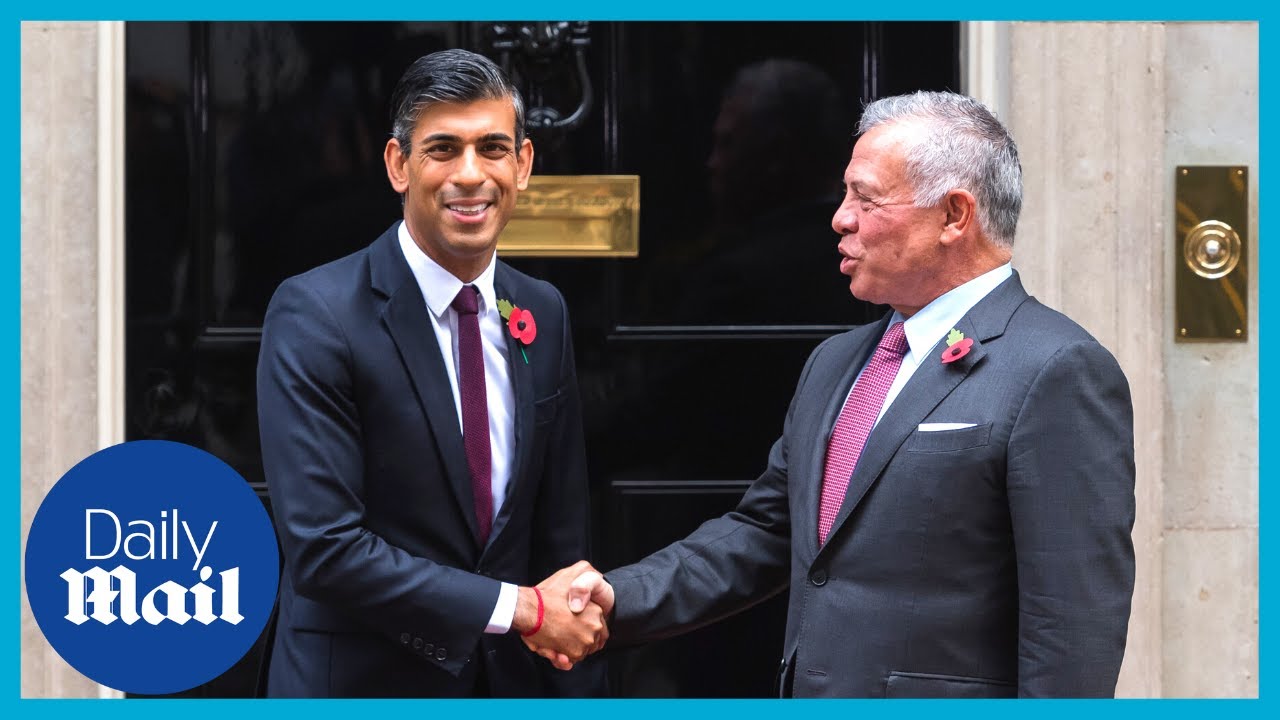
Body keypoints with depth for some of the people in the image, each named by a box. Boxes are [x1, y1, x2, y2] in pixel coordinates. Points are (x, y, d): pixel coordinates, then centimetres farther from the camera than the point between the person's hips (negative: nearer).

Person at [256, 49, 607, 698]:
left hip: (512, 682, 5)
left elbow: (558, 534, 7)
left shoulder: (543, 315, 3)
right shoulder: (313, 316, -15)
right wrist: (521, 608, -19)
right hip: (361, 683, -5)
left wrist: (576, 690, 1)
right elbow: (322, 548, -21)